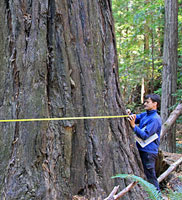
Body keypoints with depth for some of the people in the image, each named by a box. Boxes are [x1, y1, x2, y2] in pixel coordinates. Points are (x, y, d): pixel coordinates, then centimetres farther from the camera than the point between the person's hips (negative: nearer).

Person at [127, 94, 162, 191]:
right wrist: (129, 114, -7)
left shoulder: (155, 119, -17)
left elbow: (145, 135, -22)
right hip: (142, 149, 9)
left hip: (149, 151, -9)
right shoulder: (145, 115, 10)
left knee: (150, 176, -3)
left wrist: (133, 125, -27)